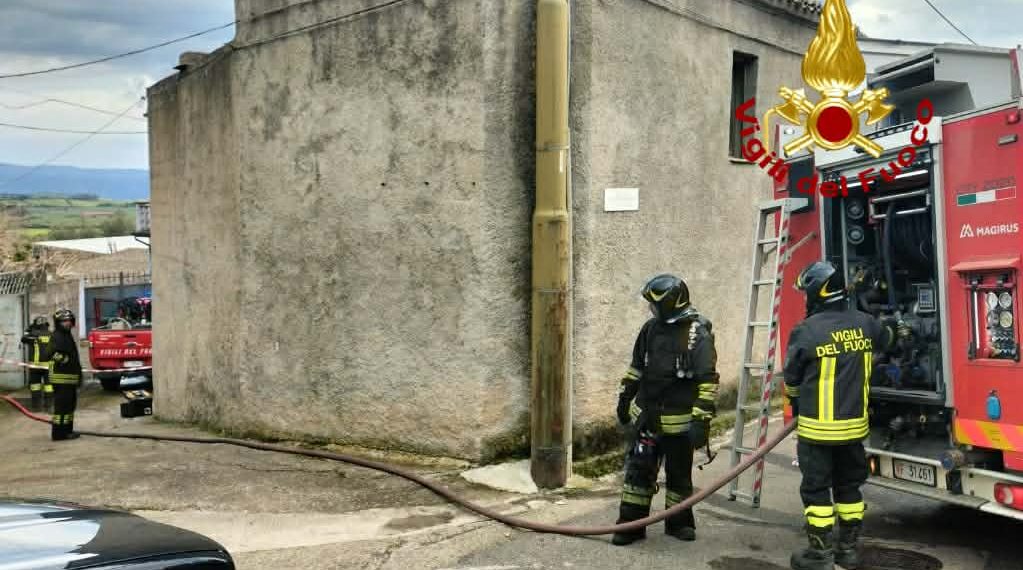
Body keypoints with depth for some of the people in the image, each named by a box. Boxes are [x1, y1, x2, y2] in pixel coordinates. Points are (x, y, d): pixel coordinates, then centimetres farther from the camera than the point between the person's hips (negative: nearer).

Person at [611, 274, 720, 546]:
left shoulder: (698, 334, -14)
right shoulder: (651, 328, 4)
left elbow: (708, 380, -16)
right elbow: (637, 366, 17)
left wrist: (702, 419, -21)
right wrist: (625, 398, 19)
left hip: (679, 420, -4)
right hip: (645, 415, 4)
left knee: (679, 474, 11)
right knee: (638, 469, 3)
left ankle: (679, 522, 28)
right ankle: (631, 524, 10)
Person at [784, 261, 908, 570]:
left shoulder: (806, 331, -16)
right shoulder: (863, 323, -1)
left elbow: (792, 379, -4)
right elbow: (886, 337, 25)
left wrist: (796, 407, 18)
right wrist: (896, 329, 51)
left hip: (818, 427, -5)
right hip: (854, 424, 5)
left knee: (816, 489, 4)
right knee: (848, 485, 17)